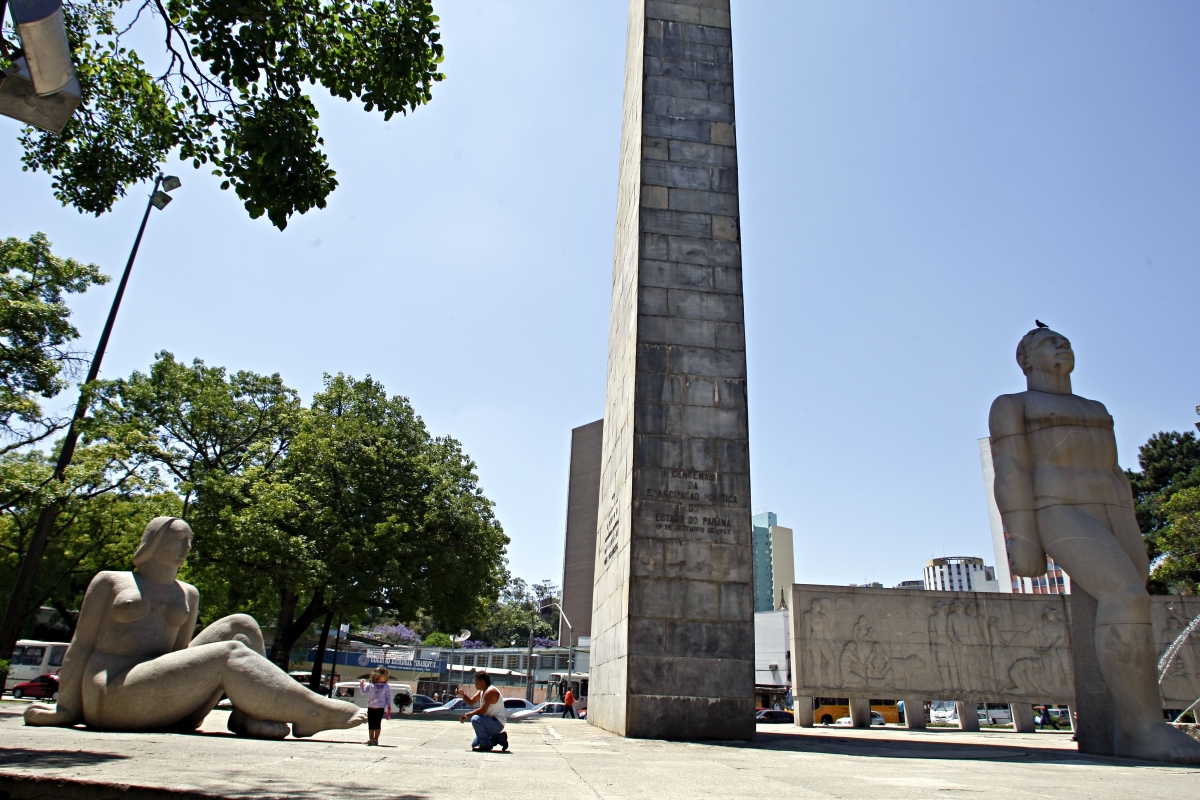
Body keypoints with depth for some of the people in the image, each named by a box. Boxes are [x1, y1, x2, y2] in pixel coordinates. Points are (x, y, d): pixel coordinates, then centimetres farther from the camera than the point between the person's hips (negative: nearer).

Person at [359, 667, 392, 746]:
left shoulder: (386, 687, 2)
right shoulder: (370, 685, 5)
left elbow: (388, 697, 4)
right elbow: (363, 691, 5)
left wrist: (389, 708, 0)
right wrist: (361, 684, -11)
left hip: (380, 708, -2)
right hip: (370, 707, 2)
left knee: (377, 724, -3)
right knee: (371, 724, 7)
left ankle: (376, 739, 5)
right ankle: (371, 739, 17)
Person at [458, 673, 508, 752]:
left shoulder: (490, 691, -21)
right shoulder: (481, 692, 11)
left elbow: (482, 711, -27)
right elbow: (471, 702, 15)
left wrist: (466, 715, -19)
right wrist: (463, 694, -3)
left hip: (497, 722, -10)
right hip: (490, 723, 10)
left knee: (475, 719, -32)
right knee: (474, 745, 13)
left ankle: (486, 744, -16)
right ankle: (500, 738, 16)